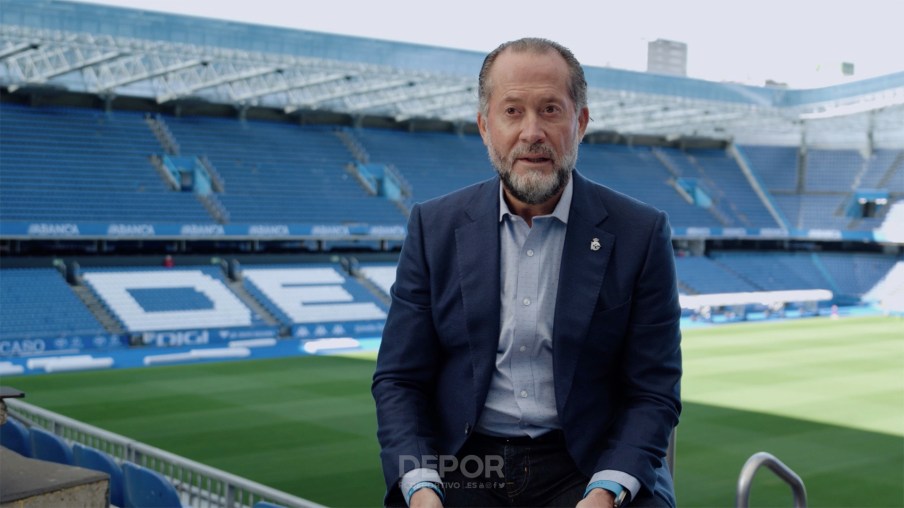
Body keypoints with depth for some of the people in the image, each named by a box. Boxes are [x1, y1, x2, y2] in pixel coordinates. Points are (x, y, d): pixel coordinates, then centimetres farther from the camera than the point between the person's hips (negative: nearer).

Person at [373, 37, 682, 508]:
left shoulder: (640, 233, -2)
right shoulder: (435, 227, 2)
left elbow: (653, 393, -1)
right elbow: (399, 380, 3)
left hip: (587, 465, -1)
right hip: (463, 464, 1)